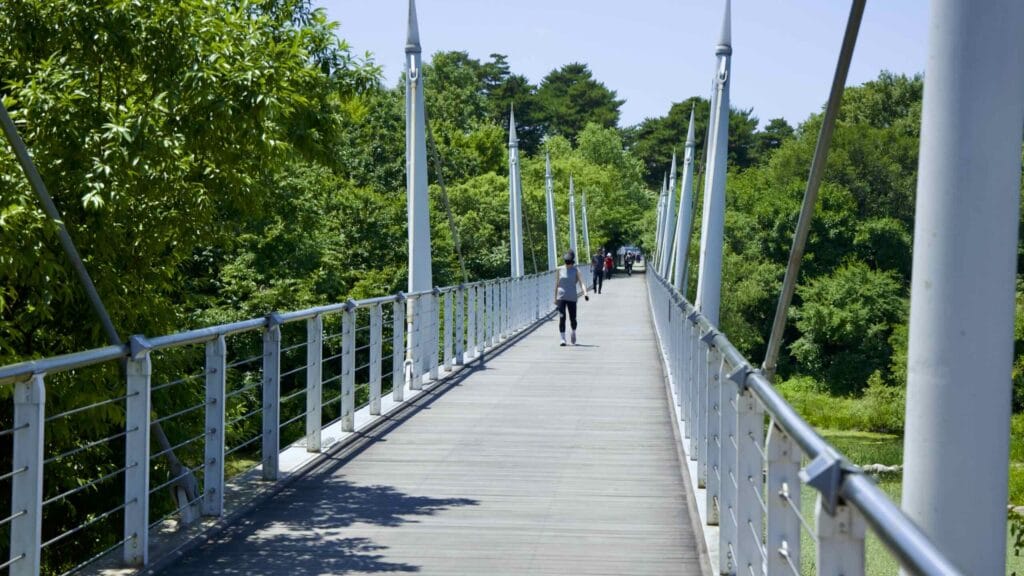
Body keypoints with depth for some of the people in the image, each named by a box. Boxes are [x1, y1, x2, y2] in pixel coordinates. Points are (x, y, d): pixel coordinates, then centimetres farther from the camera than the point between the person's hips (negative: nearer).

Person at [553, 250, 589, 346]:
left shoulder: (576, 270, 1)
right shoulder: (560, 269, 6)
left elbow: (581, 282, -9)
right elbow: (557, 284, 12)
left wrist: (585, 292, -26)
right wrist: (555, 297, 11)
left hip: (572, 298, -1)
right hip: (561, 297, 1)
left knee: (572, 318, 4)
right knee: (562, 318, -9)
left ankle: (573, 333, 35)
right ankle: (563, 339, -5)